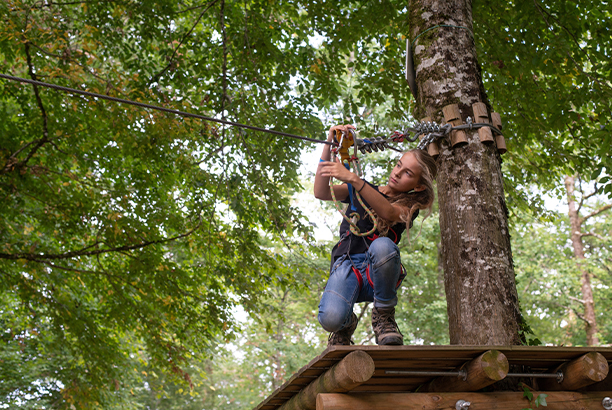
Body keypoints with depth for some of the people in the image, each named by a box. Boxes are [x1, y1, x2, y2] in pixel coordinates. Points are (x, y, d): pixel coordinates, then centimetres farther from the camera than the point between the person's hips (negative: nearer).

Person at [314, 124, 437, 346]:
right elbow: (321, 193, 3)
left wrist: (353, 179, -27)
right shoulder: (361, 191, 19)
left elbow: (388, 213, -15)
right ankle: (346, 323, 9)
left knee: (382, 245, -38)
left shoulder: (410, 205, 10)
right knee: (330, 318, -32)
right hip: (346, 265, 1)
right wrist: (329, 145, -5)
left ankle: (384, 316, -14)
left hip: (377, 271, -1)